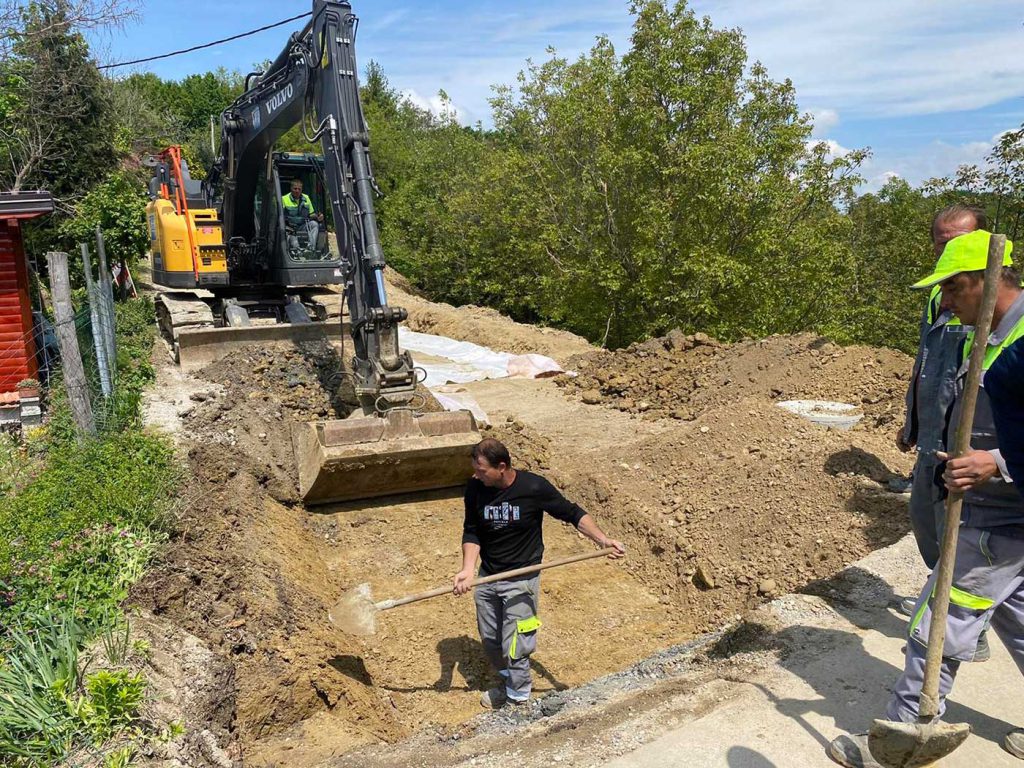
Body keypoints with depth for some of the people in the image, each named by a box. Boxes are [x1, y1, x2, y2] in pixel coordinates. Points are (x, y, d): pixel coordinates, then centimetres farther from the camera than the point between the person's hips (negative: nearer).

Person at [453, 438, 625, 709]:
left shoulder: (534, 487, -21)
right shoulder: (475, 488, -12)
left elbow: (573, 514, -9)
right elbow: (471, 532, -4)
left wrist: (602, 539, -21)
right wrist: (468, 569, -19)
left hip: (521, 581, -4)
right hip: (487, 576, 4)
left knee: (514, 646, -1)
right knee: (490, 640, 17)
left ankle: (518, 696, 25)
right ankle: (508, 678, 46)